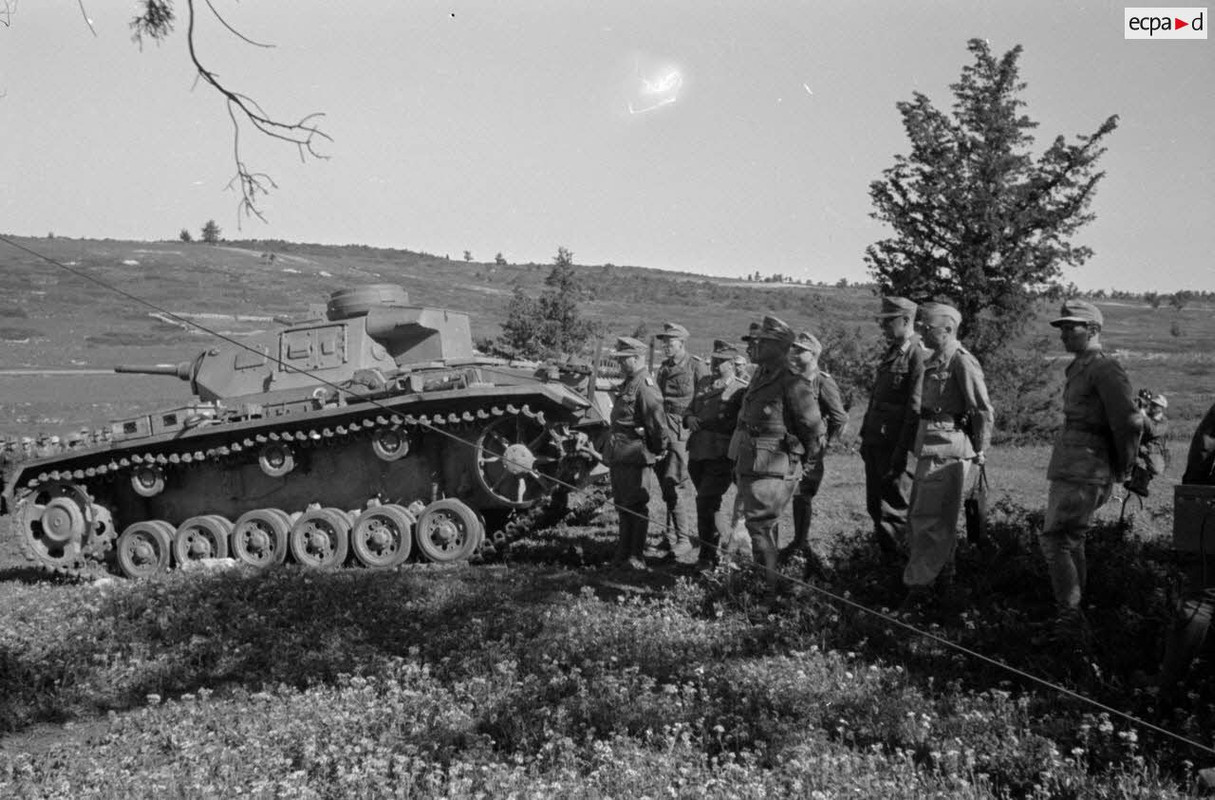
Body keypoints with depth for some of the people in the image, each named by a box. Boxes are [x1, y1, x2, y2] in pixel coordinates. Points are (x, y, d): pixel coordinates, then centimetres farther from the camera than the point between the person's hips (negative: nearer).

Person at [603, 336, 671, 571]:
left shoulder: (644, 386, -15)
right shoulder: (627, 384, 17)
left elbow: (658, 421, -21)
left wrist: (659, 450, -12)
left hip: (636, 457, -10)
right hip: (619, 456, 10)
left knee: (636, 507, -3)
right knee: (623, 507, 15)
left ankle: (636, 558, 4)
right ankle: (623, 554, 24)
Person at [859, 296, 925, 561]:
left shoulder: (918, 355, -13)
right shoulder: (890, 353, 16)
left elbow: (916, 408, -18)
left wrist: (902, 450, -20)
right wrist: (866, 437, 18)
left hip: (895, 446, -9)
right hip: (875, 442, 9)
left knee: (894, 510, -2)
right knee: (875, 506, 15)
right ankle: (883, 558, 26)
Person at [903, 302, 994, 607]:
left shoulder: (962, 362, -14)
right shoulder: (934, 362, 15)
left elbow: (984, 410, -14)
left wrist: (979, 452, -10)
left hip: (947, 450, -10)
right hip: (930, 449, 10)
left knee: (930, 520, -6)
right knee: (918, 516, 17)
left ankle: (919, 583, -2)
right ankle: (943, 574, 30)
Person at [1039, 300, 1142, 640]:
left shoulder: (1104, 368, -13)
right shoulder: (1078, 369, 18)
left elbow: (1129, 421, -18)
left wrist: (1123, 469, -7)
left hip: (1083, 472, -10)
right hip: (1068, 469, 10)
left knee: (1055, 541, -13)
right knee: (1070, 542, 15)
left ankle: (1070, 622, -10)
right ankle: (1072, 617, 25)